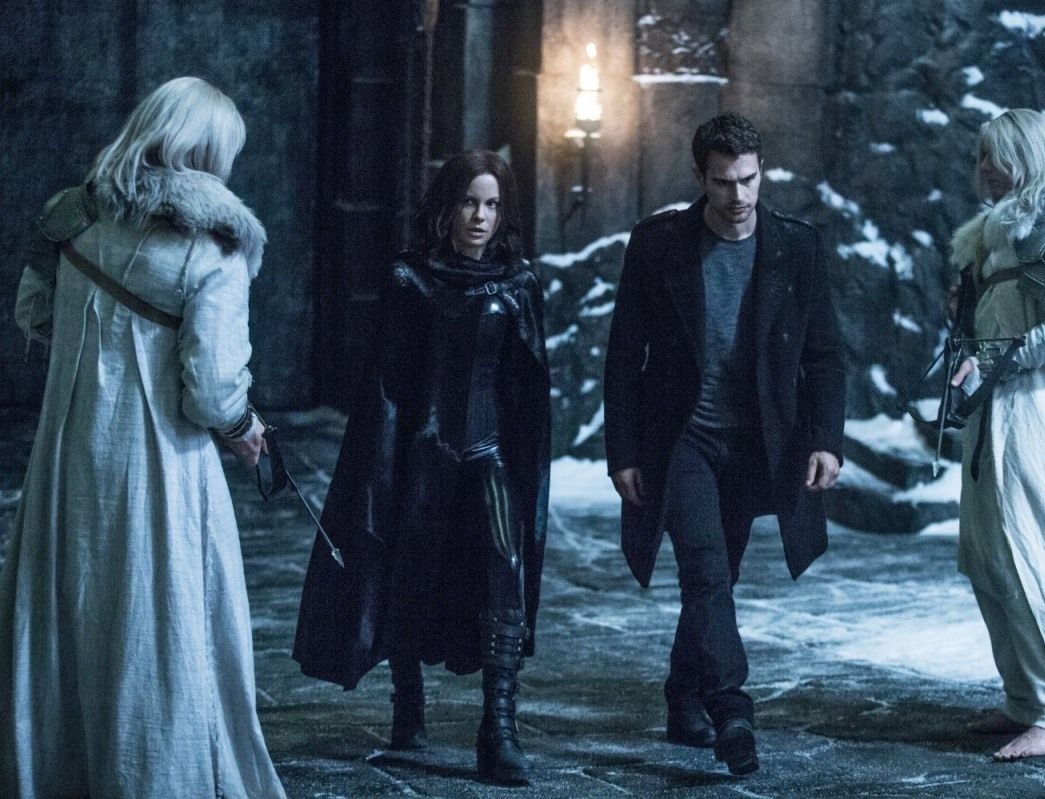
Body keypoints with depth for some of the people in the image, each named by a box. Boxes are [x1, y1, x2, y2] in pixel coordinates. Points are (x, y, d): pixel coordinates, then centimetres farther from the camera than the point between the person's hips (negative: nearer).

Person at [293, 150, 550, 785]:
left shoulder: (519, 285, 5)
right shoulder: (410, 281, 0)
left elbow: (531, 386, 7)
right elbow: (388, 381, -1)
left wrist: (532, 467, 4)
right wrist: (384, 468, -5)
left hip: (491, 453, 0)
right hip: (422, 452, 0)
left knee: (506, 573, -15)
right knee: (409, 583, 7)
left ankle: (500, 728, -17)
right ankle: (408, 710, 27)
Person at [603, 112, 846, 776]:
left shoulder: (798, 247, -2)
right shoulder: (658, 244, -6)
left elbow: (825, 354, 1)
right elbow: (624, 355, -2)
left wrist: (826, 439, -11)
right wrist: (623, 452, -5)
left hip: (753, 446, 2)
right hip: (680, 439, -2)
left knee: (714, 577, 11)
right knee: (707, 571, -17)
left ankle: (686, 702, 28)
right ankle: (732, 715, -20)